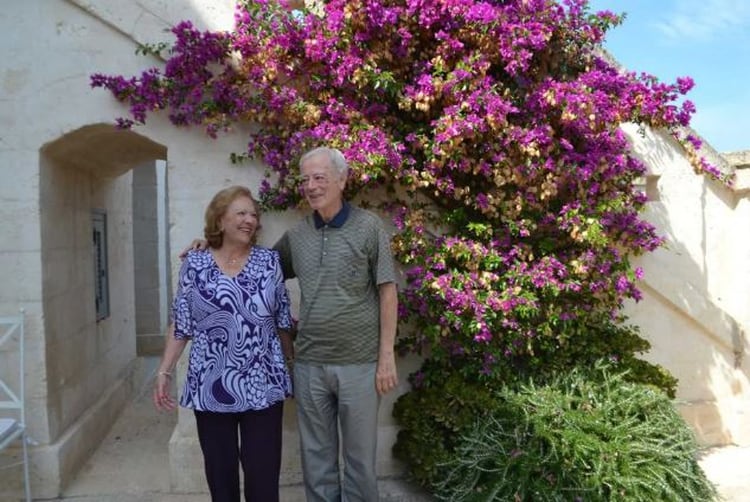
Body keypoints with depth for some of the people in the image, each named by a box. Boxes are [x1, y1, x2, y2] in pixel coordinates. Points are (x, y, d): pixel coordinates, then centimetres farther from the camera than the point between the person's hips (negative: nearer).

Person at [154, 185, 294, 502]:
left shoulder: (269, 261, 1)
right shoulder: (195, 264, 0)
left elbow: (283, 322, 6)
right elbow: (180, 325, 3)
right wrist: (164, 372, -1)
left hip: (262, 386, 0)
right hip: (211, 388, 0)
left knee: (263, 475, 4)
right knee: (220, 474, 12)